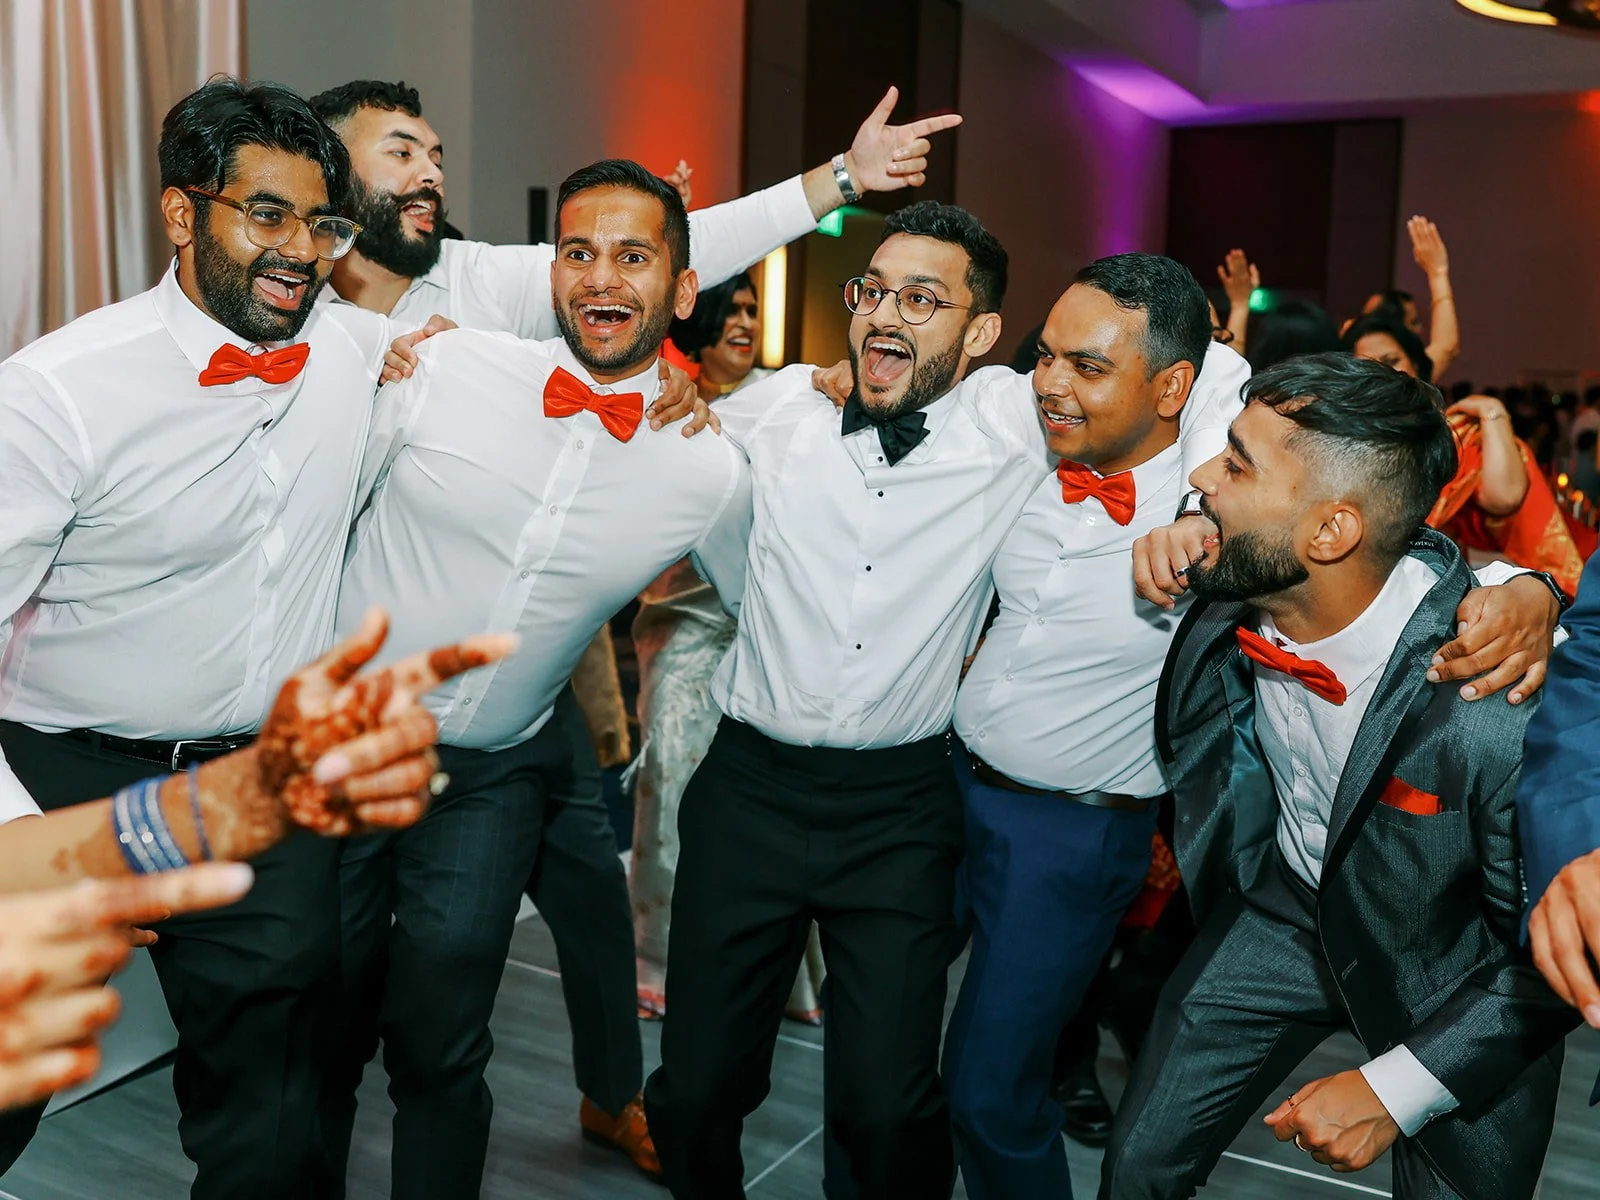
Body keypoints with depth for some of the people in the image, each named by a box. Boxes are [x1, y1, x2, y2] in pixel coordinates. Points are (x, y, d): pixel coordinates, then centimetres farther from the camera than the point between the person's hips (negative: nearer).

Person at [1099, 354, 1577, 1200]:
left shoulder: (1506, 709, -37)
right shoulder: (1224, 601, -21)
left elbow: (1551, 951, -21)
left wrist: (1395, 1093, -20)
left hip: (1451, 977, -3)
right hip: (1285, 908, 4)